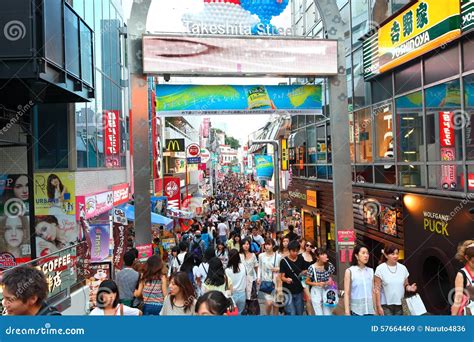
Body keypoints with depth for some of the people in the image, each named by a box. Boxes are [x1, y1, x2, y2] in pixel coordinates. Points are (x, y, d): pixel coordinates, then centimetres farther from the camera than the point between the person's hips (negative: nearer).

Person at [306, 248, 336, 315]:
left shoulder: (329, 265, -10)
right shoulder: (312, 268, -19)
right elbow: (307, 281, -9)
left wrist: (330, 280, -12)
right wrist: (318, 284, -21)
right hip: (316, 292, -3)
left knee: (328, 313, 11)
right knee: (319, 314, 7)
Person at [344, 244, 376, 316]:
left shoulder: (371, 271, 8)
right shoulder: (350, 271, -4)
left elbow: (373, 291, 12)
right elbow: (346, 293, -6)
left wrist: (375, 309, 10)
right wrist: (347, 311, -11)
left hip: (370, 310, 4)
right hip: (355, 310, -4)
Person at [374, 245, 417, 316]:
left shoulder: (403, 268, 4)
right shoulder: (380, 269, -9)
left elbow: (405, 285, 12)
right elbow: (377, 289, -9)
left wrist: (409, 288, -11)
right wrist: (378, 306, -12)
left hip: (399, 305, 4)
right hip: (386, 305, -4)